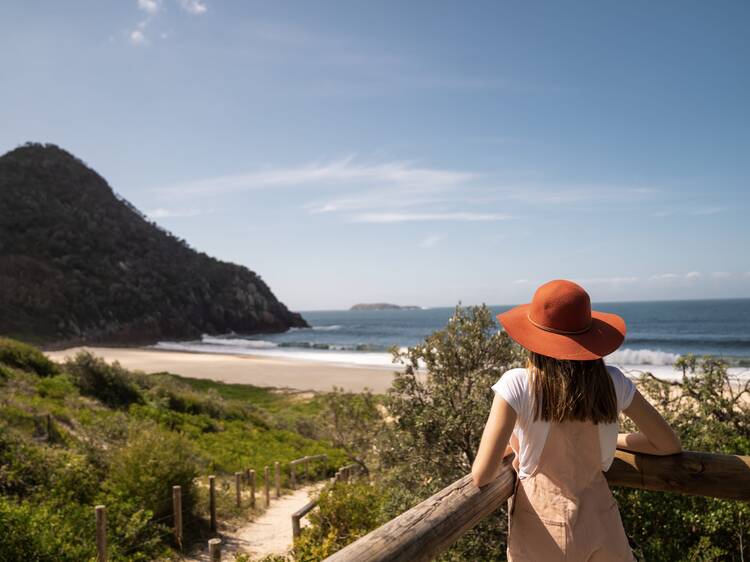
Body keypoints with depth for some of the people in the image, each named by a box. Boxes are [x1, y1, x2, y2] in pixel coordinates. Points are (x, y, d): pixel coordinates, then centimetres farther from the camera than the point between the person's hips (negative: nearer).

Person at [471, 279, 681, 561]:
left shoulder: (517, 385, -17)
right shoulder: (612, 382, -7)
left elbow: (482, 475, -18)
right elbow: (669, 445, 5)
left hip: (542, 536, -2)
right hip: (601, 529, 2)